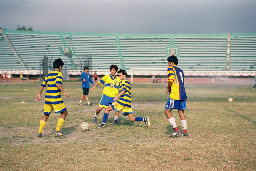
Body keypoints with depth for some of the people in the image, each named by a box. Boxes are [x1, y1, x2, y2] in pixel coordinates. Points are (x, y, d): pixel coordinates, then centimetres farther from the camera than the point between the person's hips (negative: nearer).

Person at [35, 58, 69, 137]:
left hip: (47, 98, 7)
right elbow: (58, 84, -21)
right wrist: (64, 92, -17)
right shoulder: (59, 74, -5)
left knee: (46, 115, 15)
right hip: (56, 98, -6)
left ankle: (39, 132, 10)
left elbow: (42, 85, 15)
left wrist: (39, 94, 25)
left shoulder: (48, 74, 14)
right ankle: (57, 131, 1)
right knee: (64, 112, 7)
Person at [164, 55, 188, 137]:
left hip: (175, 94, -8)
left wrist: (167, 88, 0)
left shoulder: (171, 69, -3)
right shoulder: (180, 70, 20)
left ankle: (176, 130, -9)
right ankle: (185, 131, 13)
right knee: (181, 112, 14)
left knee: (167, 111, -1)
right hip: (183, 94, 8)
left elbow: (171, 80, -16)